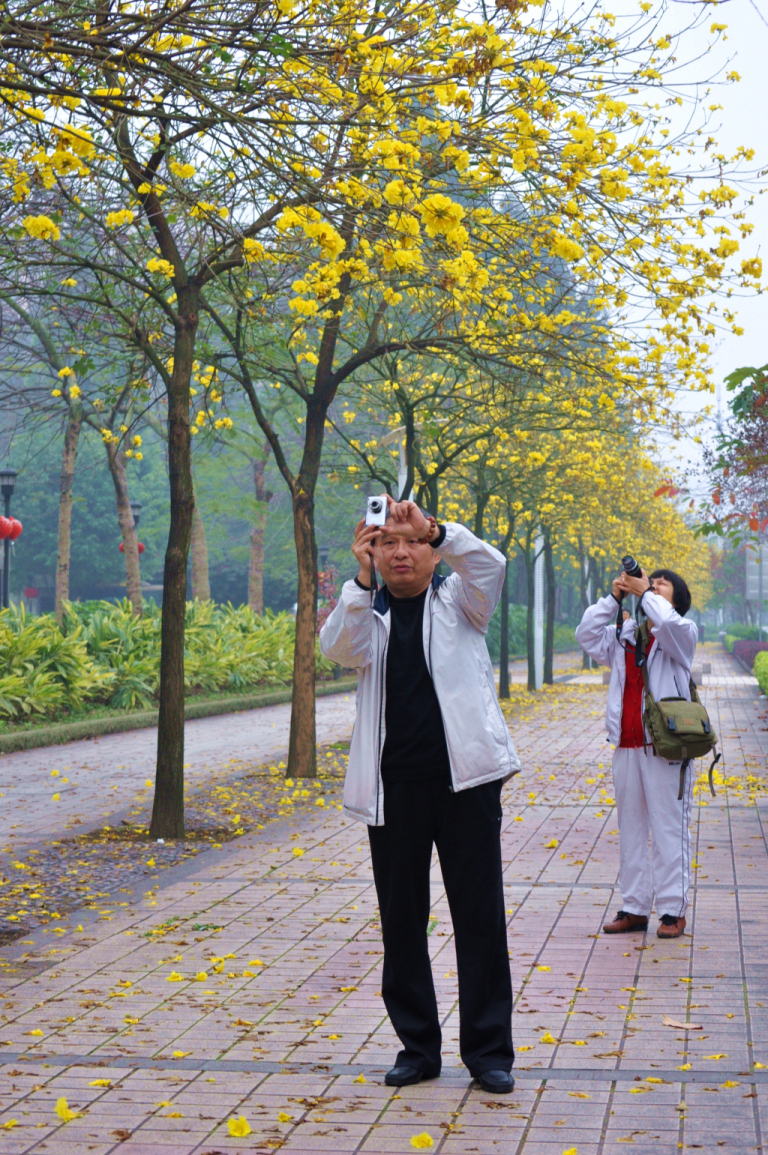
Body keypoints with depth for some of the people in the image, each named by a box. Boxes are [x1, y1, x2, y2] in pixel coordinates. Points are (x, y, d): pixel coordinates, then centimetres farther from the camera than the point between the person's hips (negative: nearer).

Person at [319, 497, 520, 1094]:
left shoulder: (457, 601, 9)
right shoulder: (366, 612, 12)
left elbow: (490, 565, -11)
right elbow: (340, 648, -10)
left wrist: (434, 529, -26)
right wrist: (362, 578, -22)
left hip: (465, 777, -2)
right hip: (394, 786, 2)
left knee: (480, 915, 0)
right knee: (401, 917, 7)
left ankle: (489, 1049, 8)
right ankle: (418, 1046, 18)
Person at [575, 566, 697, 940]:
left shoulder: (682, 633, 3)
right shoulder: (623, 636, 17)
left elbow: (669, 623, -19)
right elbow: (587, 635, 6)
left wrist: (645, 593, -8)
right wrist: (613, 597, 2)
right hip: (626, 746, 5)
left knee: (669, 828, -4)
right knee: (631, 828, 9)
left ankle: (673, 910, 1)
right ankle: (634, 908, 15)